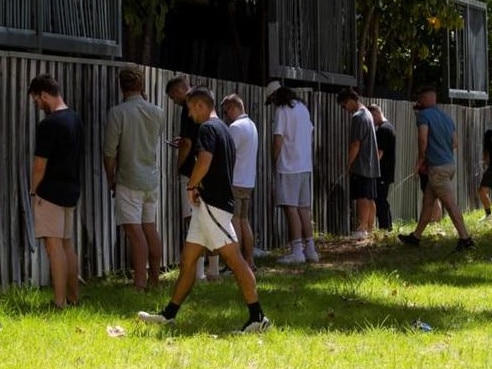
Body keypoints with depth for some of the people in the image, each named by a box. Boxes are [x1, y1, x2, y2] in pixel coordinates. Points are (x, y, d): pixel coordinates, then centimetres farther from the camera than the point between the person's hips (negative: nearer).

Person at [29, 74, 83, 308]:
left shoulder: (48, 125, -18)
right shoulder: (75, 119, 9)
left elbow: (40, 165, -16)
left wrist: (33, 191, -3)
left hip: (50, 192, -9)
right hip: (71, 191, 9)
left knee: (54, 245, -7)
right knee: (67, 243, 14)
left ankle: (60, 302, -9)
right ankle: (73, 297, 18)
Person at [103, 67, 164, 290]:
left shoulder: (118, 113, -12)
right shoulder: (158, 113, 4)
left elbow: (110, 151, -10)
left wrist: (110, 178, 3)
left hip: (129, 180, -6)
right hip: (152, 178, 6)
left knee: (134, 230, -8)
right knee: (150, 228, 14)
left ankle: (140, 283, -11)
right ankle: (154, 279, 20)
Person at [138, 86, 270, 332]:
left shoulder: (207, 128, -11)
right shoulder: (223, 129, 19)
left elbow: (205, 160, -27)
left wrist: (192, 186, -12)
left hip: (212, 204, -10)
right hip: (207, 204, 10)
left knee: (234, 259, -11)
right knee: (188, 259, 14)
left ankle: (257, 317, -13)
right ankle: (169, 314, 20)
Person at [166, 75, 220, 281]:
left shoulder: (190, 108, -12)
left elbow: (187, 143, -17)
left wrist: (178, 166, -4)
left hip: (193, 173, -9)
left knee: (192, 221, -7)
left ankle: (198, 273, -11)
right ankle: (213, 271, 15)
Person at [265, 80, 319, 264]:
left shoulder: (282, 110, -11)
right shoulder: (302, 108, 13)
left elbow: (278, 139, -14)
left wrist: (274, 161, -2)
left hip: (289, 167, -8)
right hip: (306, 166, 8)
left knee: (291, 208, -6)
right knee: (303, 208, 12)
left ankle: (297, 251, -8)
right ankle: (310, 249, 12)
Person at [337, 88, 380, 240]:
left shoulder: (357, 117, -13)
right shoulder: (367, 114, 17)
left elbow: (355, 144, -17)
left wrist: (348, 165, -11)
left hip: (361, 166, -9)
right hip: (371, 165, 9)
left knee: (362, 199, -11)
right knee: (370, 199, 9)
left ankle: (361, 229, -15)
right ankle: (369, 230, 12)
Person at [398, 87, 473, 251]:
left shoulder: (424, 115, -9)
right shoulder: (446, 117, 15)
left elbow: (423, 138, -20)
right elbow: (455, 142, 15)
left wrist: (420, 159, -7)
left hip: (437, 167, -9)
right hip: (449, 163, 9)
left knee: (450, 204, -8)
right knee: (427, 202, 16)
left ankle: (465, 239, -10)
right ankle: (416, 236, 23)